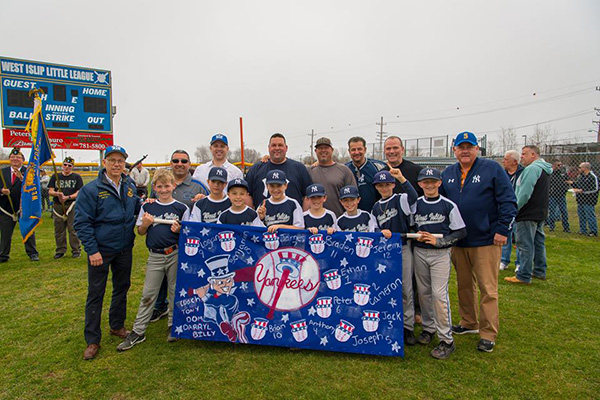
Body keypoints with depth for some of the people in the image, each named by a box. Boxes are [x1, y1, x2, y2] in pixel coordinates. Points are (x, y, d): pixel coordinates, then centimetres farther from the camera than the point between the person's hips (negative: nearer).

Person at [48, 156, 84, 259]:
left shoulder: (77, 177, 6)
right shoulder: (55, 177, 15)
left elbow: (79, 192, -1)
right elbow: (50, 191, 10)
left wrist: (67, 197, -14)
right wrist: (57, 194, -12)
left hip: (72, 205, -3)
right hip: (57, 206, 3)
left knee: (73, 229, -5)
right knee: (59, 229, 8)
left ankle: (76, 250, 2)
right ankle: (60, 250, 19)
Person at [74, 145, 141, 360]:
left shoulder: (130, 186, 4)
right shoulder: (91, 189, -13)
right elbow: (82, 222, -13)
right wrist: (92, 250, -17)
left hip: (124, 249, 5)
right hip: (101, 250, -5)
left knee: (122, 288, 18)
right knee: (95, 294, 5)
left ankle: (117, 326, 37)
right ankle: (92, 340, 19)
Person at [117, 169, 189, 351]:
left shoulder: (181, 208, -2)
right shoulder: (147, 207, 4)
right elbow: (141, 232, 9)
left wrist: (179, 229, -19)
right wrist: (145, 223, -11)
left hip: (175, 255, -1)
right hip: (155, 256, 2)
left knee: (175, 292, 11)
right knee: (148, 294, 8)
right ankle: (138, 331, 18)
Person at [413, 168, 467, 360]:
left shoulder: (448, 205, -5)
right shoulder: (415, 204, 5)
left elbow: (461, 232, -4)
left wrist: (438, 241, -14)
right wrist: (416, 235, -8)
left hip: (441, 254, -3)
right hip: (419, 253, 4)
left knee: (439, 294, -8)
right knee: (423, 292, 11)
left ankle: (446, 340, 3)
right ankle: (428, 328, 29)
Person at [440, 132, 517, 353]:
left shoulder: (492, 169, -5)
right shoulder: (448, 173, 9)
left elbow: (508, 201, -6)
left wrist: (502, 229, -12)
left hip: (486, 241, -5)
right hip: (457, 241, 5)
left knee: (488, 288, 1)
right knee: (464, 285, 16)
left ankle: (488, 334, 13)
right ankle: (469, 323, 33)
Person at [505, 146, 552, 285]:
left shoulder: (532, 168, -17)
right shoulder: (544, 169, 17)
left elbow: (524, 193, -23)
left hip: (528, 214, -10)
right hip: (540, 213, 10)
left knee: (525, 245, -5)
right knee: (538, 242, 18)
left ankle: (524, 276, 1)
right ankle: (540, 271, 28)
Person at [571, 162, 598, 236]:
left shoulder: (593, 177, -13)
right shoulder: (580, 176, 13)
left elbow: (595, 189, -18)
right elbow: (576, 184, 27)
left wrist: (582, 191, -20)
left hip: (588, 201, -8)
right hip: (580, 201, 9)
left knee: (590, 216, -4)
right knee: (581, 216, 14)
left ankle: (593, 232, 4)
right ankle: (583, 230, 24)